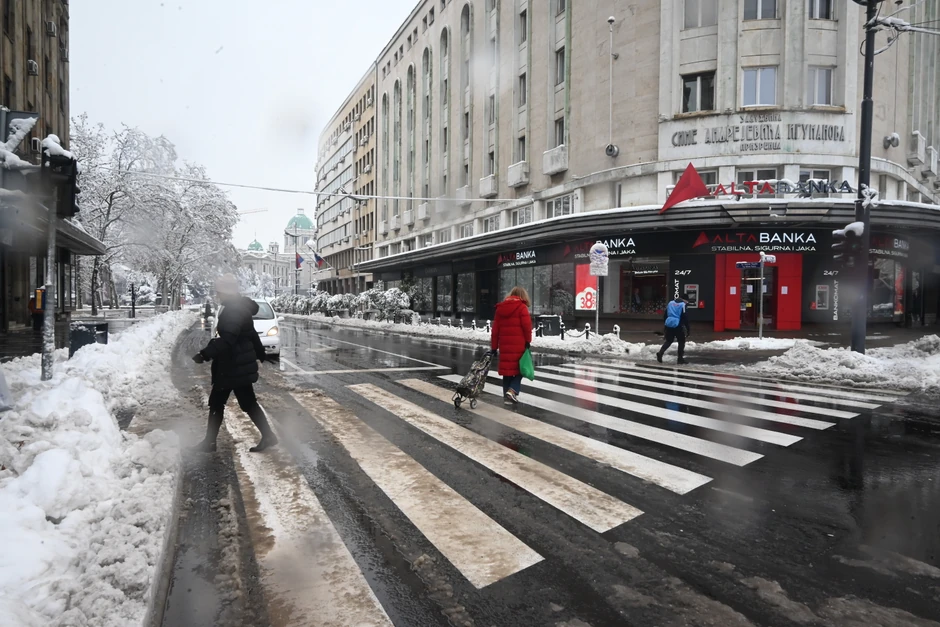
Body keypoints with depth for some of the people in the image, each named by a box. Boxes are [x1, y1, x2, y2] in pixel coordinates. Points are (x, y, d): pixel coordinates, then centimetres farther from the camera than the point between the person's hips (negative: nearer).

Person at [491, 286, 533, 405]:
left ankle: (508, 397, 13)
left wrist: (494, 346, 14)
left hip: (504, 345, 5)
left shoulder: (500, 308, 14)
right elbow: (527, 326, -11)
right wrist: (528, 341, 2)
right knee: (520, 367, 9)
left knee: (507, 368, 9)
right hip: (518, 345, -5)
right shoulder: (522, 307, -3)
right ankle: (512, 390, -8)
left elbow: (495, 329, 12)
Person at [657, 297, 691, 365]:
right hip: (678, 326, -5)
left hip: (669, 325, 5)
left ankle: (660, 353, -2)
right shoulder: (683, 305, -3)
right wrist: (688, 329, -3)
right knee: (681, 341, 10)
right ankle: (680, 358, 9)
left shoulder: (670, 303, 12)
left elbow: (664, 315, 15)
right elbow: (685, 318, -7)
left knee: (668, 341, 17)